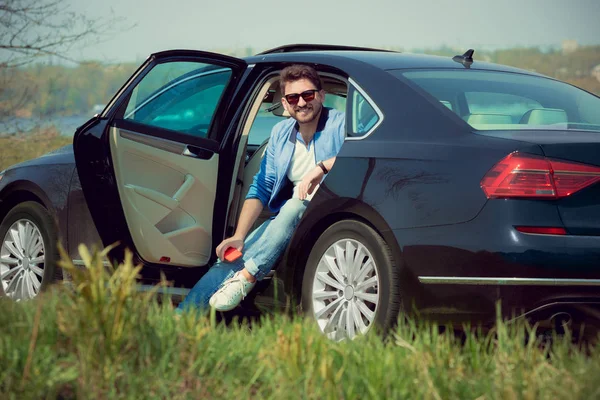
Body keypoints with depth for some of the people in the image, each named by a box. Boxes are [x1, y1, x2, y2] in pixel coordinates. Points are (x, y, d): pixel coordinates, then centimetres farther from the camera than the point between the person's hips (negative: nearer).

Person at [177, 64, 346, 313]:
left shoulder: (339, 124, -5)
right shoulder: (281, 133, 12)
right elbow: (260, 189, 10)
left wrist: (322, 166, -33)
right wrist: (239, 236, -3)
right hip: (288, 220, 5)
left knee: (295, 206, -37)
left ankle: (247, 277, -30)